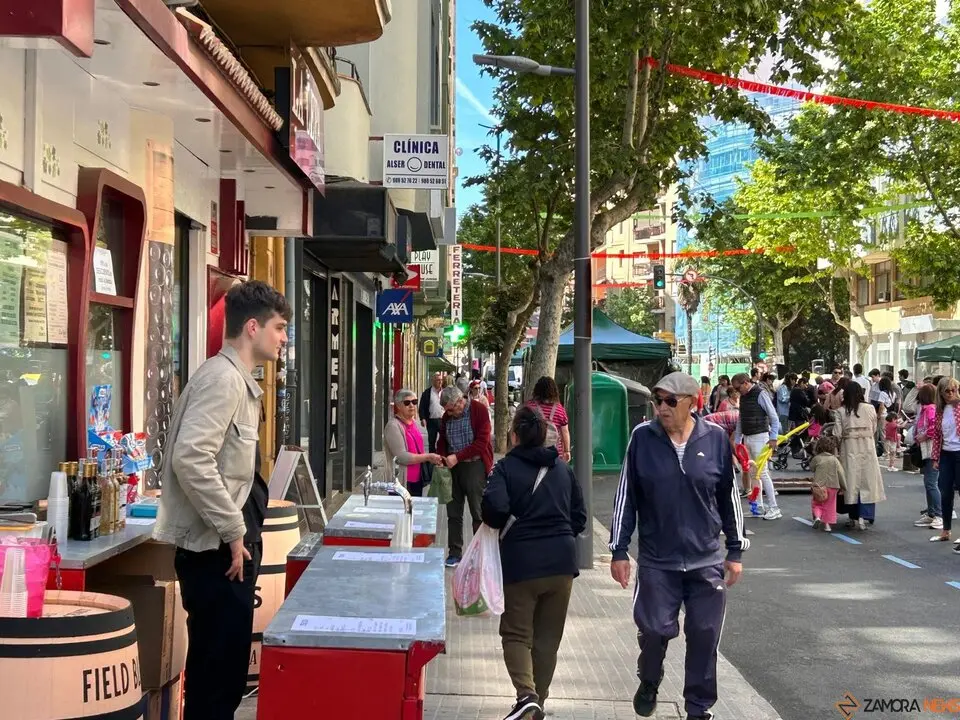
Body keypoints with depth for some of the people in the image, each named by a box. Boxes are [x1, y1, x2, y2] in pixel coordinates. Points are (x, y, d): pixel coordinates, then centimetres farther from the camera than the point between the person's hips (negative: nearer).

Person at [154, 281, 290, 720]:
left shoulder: (237, 379, 15)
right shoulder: (223, 377, -16)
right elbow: (191, 459, -27)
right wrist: (233, 532, -21)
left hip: (224, 546, 10)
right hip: (215, 550, -10)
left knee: (223, 667, 16)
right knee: (217, 671, -2)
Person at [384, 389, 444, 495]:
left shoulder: (414, 423, 13)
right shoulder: (393, 426, -13)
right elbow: (401, 457, -20)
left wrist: (432, 459, 8)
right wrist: (427, 457, -18)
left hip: (417, 480, 8)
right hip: (403, 482, -8)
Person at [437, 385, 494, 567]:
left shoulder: (479, 411, -9)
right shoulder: (447, 416, 9)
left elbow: (482, 442, -15)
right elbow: (442, 441, 20)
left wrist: (457, 457, -19)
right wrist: (442, 458, -1)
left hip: (475, 466, -5)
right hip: (453, 467, 5)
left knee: (478, 513, 0)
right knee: (453, 513, 8)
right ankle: (454, 553, 17)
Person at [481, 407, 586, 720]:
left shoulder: (506, 467, -4)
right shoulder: (563, 469, 10)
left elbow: (494, 508, -20)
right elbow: (579, 517, 11)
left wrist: (501, 526, 0)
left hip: (521, 563, -4)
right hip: (562, 562, 4)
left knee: (516, 633, 6)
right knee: (548, 637, 14)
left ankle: (527, 694, -14)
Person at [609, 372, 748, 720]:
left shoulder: (715, 438, -3)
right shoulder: (643, 437, -5)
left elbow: (729, 497, 5)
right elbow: (626, 497, 1)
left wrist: (735, 551, 7)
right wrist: (619, 550, 0)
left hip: (707, 561, 1)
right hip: (656, 561, -1)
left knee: (704, 636, 5)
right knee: (654, 630, 0)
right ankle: (648, 684, 31)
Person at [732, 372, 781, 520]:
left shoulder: (760, 394, -12)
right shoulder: (743, 397, 12)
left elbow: (774, 417, -14)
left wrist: (773, 438, -20)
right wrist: (736, 441, 17)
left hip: (759, 437, -8)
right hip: (747, 438, 8)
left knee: (762, 472, -9)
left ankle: (774, 509, -5)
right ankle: (758, 508, 15)